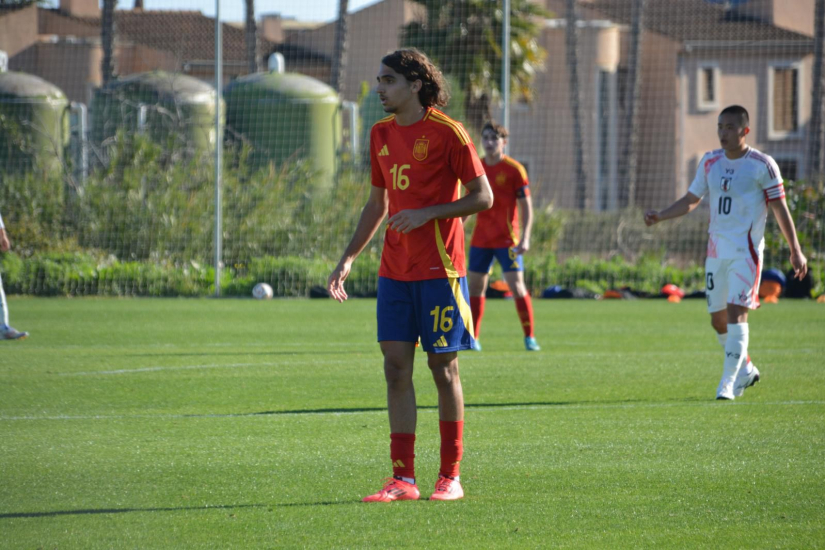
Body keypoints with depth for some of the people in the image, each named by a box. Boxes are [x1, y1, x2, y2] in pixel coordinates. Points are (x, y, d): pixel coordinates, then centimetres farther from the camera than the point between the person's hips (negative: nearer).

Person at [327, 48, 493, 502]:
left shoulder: (446, 133, -8)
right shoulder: (382, 134, 12)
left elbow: (483, 196, -7)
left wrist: (427, 213, -17)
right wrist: (348, 258, 13)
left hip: (439, 269, -6)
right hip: (395, 272, 6)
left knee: (443, 367, -1)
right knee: (396, 366, 1)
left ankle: (450, 477, 7)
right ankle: (403, 479, 3)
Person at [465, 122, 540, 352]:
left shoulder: (514, 169, -6)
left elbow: (526, 206, -6)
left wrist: (525, 238, -15)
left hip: (506, 239, -5)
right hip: (480, 239, 5)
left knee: (516, 286, -9)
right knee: (475, 286, 4)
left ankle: (529, 337, -2)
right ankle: (473, 338, 11)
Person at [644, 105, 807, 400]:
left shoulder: (762, 165, -5)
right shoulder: (710, 162, 10)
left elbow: (780, 209, -3)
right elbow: (691, 200, 16)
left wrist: (795, 250, -4)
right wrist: (660, 216, 1)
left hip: (746, 252, -6)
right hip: (716, 251, 6)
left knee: (736, 312, -17)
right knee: (718, 319, 8)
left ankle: (728, 382, -14)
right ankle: (746, 370, 30)